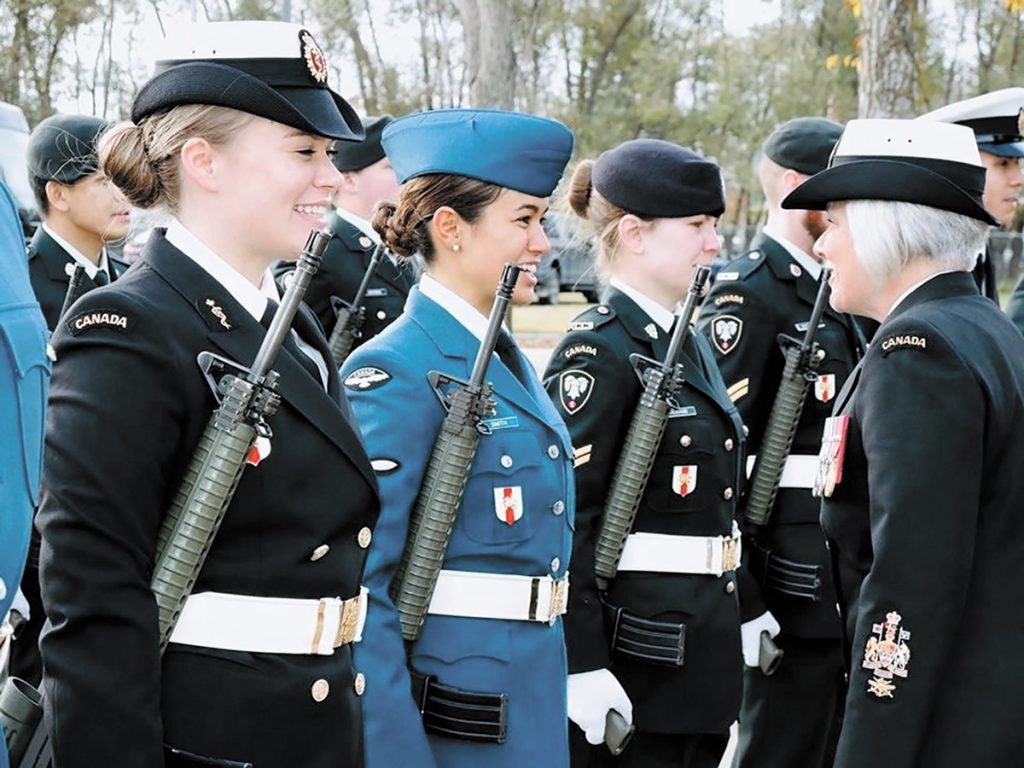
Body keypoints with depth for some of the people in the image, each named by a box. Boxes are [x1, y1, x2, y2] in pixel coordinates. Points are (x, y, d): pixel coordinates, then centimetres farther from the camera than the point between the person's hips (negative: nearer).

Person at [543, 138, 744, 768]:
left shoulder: (687, 342, 13)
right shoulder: (600, 350, -15)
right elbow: (564, 521, -20)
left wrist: (746, 615, 19)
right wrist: (582, 669, -23)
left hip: (700, 648, 9)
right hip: (634, 658, -9)